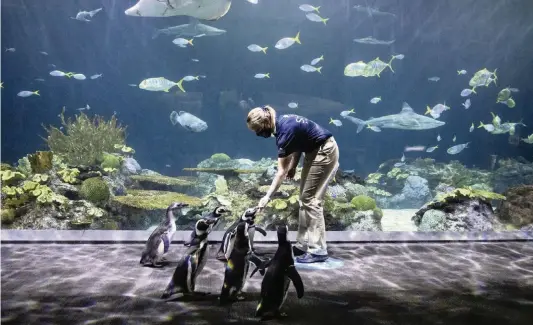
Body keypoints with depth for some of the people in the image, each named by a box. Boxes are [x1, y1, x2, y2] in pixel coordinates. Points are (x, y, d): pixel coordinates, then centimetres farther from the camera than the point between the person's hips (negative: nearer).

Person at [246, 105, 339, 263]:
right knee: (305, 198, 9)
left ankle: (318, 250, -7)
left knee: (311, 199, -10)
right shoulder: (281, 122, -2)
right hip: (315, 151, 10)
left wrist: (267, 196, -24)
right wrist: (293, 166, 2)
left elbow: (281, 171, -25)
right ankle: (303, 245, 13)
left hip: (325, 152, -10)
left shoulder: (285, 130, -27)